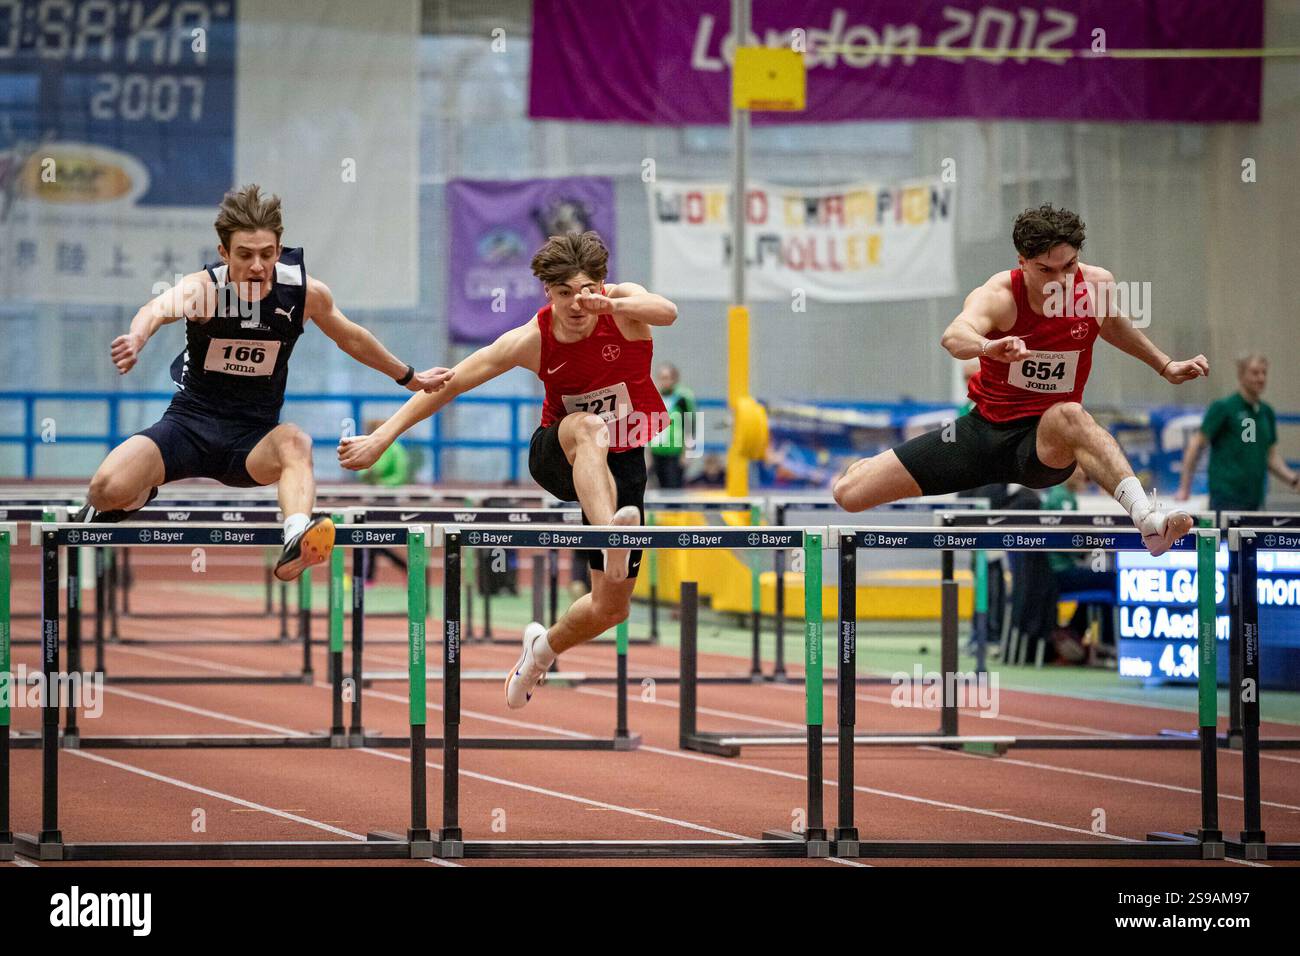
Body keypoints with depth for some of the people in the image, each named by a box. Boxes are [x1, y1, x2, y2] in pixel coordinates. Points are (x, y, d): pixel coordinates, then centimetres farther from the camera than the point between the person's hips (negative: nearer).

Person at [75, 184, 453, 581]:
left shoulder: (307, 293, -8)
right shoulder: (203, 287, -18)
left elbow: (352, 339, 14)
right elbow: (160, 308, -43)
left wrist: (409, 378, 28)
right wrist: (135, 340, -67)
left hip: (252, 438, 1)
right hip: (190, 420, -1)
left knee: (295, 442, -34)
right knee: (109, 486, -24)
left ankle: (296, 544, -60)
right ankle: (132, 499, 15)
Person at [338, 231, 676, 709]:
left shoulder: (623, 303, -17)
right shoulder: (532, 340, -16)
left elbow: (667, 312, -40)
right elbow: (449, 384, -10)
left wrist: (613, 305, -61)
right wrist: (382, 437, -13)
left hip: (623, 462, 1)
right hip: (555, 456, -1)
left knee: (610, 607, -1)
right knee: (588, 428, -40)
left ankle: (545, 646, 32)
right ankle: (610, 538, -63)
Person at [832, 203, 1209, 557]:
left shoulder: (1097, 285, -7)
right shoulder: (999, 296, -19)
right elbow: (954, 335, -43)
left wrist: (1166, 367, 26)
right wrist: (988, 346, -65)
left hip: (1045, 446, 0)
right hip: (985, 426, 0)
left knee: (1068, 415, -40)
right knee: (849, 494, -5)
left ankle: (1147, 519, -57)